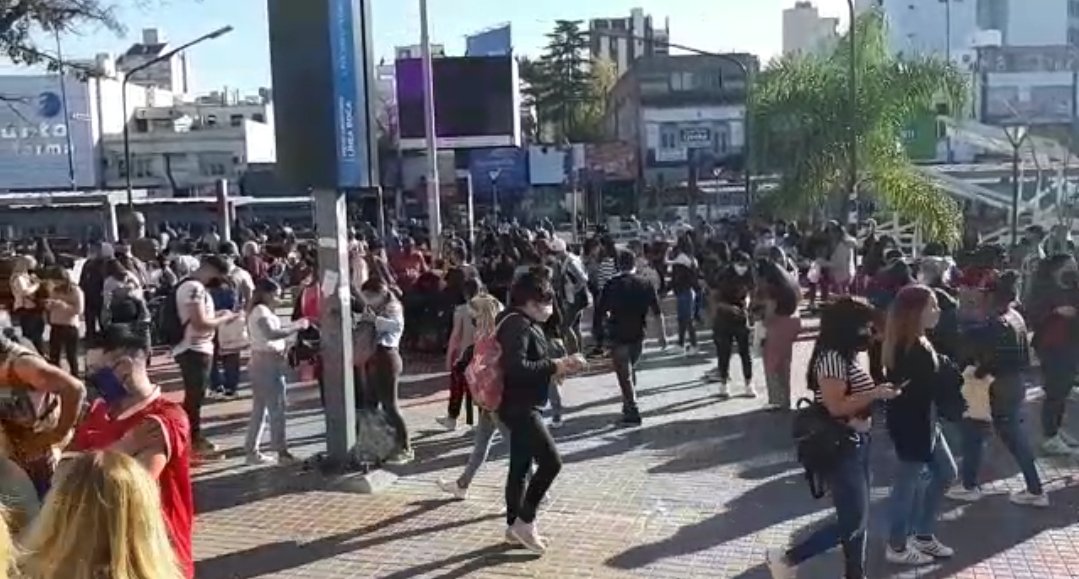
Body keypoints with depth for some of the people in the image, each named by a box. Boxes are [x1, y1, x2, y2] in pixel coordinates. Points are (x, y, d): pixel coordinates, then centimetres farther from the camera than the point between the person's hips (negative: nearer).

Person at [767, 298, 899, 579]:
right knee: (852, 521, -7)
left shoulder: (847, 356, 11)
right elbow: (836, 406, -25)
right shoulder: (831, 358, -20)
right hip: (840, 448, -10)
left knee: (859, 517, 15)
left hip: (857, 443, 10)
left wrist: (880, 393, 5)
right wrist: (876, 393, -21)